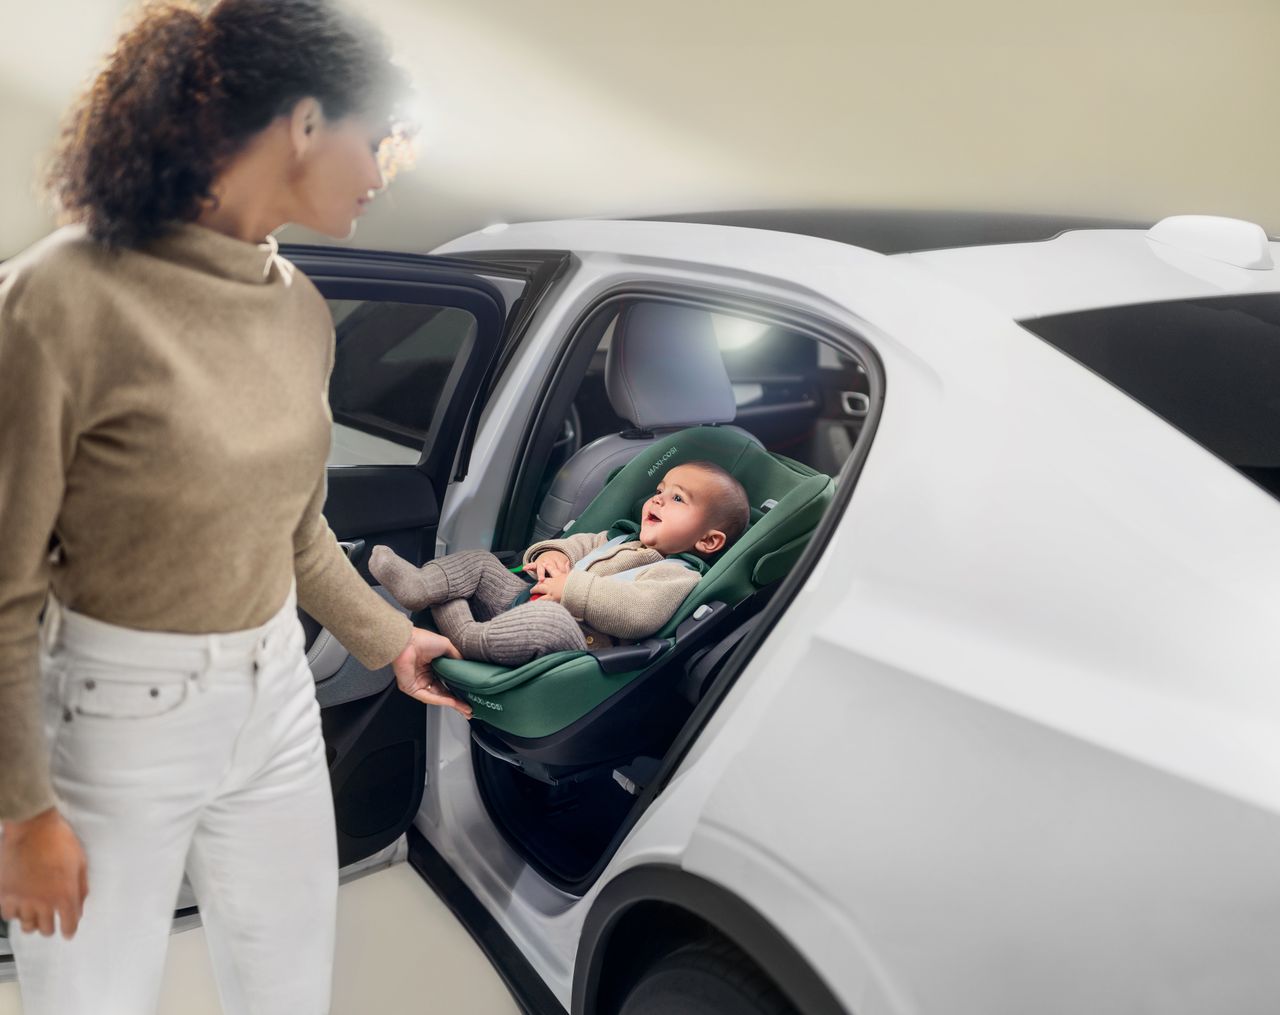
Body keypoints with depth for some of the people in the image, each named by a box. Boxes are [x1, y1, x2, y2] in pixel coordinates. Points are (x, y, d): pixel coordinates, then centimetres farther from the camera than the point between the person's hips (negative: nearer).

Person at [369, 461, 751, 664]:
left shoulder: (678, 575, -6)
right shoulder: (618, 538, 22)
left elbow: (638, 613, -26)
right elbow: (578, 544, 30)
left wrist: (571, 588, -19)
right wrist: (552, 553, 3)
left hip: (571, 641, -9)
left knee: (551, 620, -43)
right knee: (479, 562, 11)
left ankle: (466, 638, -33)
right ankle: (420, 586, -15)